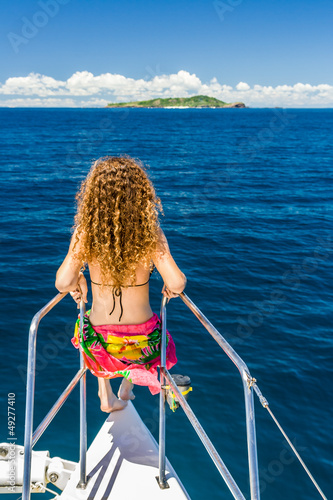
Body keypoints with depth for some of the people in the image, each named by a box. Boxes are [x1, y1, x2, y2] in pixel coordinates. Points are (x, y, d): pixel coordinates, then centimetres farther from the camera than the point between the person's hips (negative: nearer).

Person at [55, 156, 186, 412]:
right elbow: (177, 283, -24)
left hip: (99, 339, 1)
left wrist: (77, 279, 1)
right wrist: (172, 288, -1)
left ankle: (107, 397, 41)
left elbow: (63, 283, -21)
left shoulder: (85, 233, -16)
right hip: (142, 339, 0)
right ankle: (127, 387, 41)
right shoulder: (151, 234, -18)